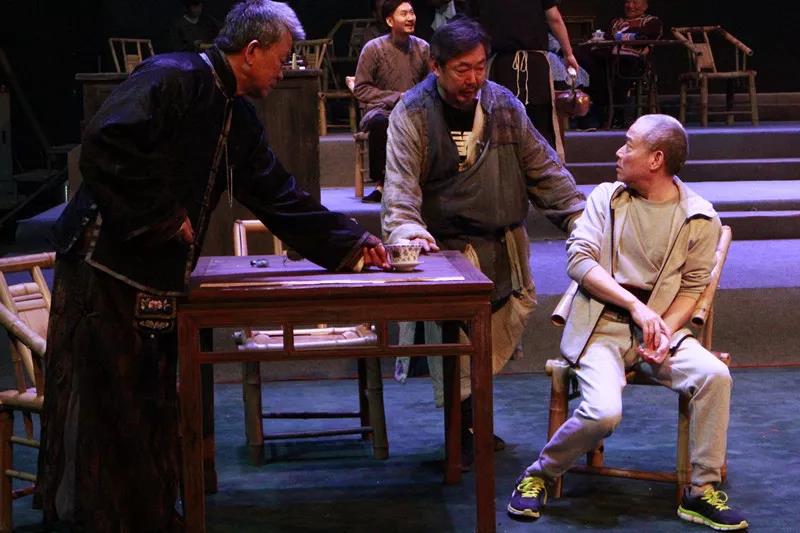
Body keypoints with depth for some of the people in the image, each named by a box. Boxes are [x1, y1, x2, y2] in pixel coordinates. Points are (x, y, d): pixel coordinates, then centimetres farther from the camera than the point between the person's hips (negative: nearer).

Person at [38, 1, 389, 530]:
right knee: (98, 402, -1)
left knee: (151, 402, 14)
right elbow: (106, 144, -26)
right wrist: (162, 216, -20)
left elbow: (279, 196, 18)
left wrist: (351, 242, 17)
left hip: (158, 278, 9)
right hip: (105, 266, -9)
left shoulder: (238, 118, 14)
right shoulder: (172, 79, -15)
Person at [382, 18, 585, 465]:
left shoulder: (504, 104, 7)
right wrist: (407, 229, -33)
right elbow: (400, 184, -15)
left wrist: (581, 216, 6)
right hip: (448, 247, -5)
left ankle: (473, 413, 26)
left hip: (506, 248, 6)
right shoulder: (413, 114, -6)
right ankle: (464, 428, 4)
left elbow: (543, 168, 12)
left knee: (517, 312, 8)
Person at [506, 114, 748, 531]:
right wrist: (635, 305, -17)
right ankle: (539, 474, 1)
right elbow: (578, 260, -6)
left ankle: (701, 493, -11)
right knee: (604, 411, -27)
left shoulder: (699, 218, 2)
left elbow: (692, 288, 5)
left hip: (658, 325, 2)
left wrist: (664, 331, -15)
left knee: (714, 375, -26)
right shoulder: (606, 197, 3)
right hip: (600, 326, -1)